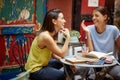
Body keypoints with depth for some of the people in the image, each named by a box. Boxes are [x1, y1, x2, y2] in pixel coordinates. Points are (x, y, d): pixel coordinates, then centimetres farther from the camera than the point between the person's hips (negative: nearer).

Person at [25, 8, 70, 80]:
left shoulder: (52, 34, 2)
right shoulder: (46, 36, -26)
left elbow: (52, 53, 4)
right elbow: (62, 54, -20)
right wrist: (67, 37, -16)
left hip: (42, 65, 9)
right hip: (35, 70, -9)